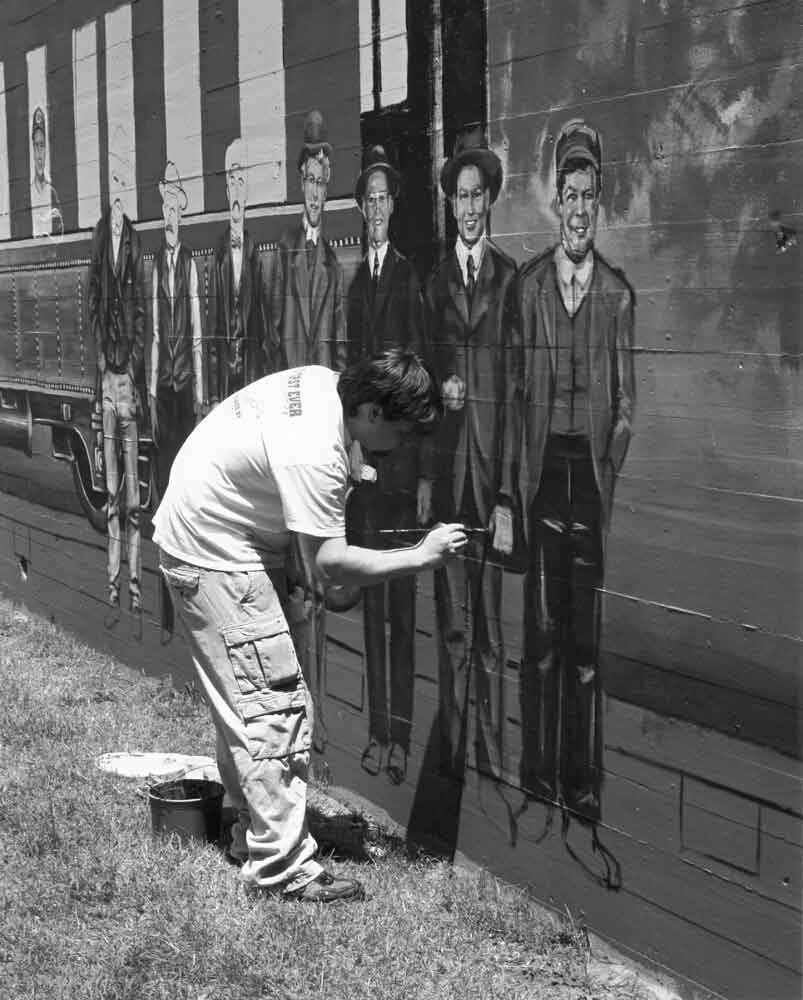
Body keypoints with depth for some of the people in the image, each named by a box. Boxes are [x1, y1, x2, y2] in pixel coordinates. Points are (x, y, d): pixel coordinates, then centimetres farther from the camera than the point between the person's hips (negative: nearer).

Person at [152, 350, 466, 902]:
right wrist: (421, 556, -23)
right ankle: (282, 865, -3)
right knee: (273, 707, -9)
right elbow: (331, 562, -28)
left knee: (245, 705, 16)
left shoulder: (322, 380, -4)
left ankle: (254, 834, 26)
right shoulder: (313, 453, -32)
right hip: (215, 557, -10)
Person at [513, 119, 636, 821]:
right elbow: (515, 386, 6)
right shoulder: (529, 283, 8)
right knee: (542, 625, 2)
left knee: (588, 627, 1)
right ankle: (539, 770, 11)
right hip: (542, 465, 0)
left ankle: (585, 776, 10)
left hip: (596, 469, 0)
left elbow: (626, 400, 6)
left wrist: (609, 470, -3)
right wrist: (524, 468, -2)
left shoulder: (618, 292, 6)